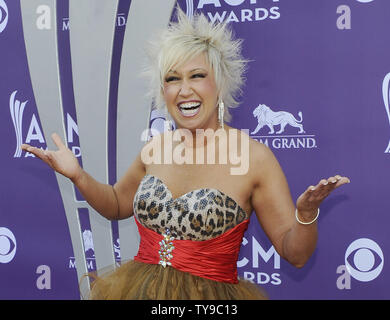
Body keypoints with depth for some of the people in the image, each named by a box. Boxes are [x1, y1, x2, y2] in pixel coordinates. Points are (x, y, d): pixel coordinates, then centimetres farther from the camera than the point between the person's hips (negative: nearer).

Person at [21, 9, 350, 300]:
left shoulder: (254, 157, -12)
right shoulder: (156, 148, 1)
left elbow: (295, 253, -8)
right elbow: (117, 204, 19)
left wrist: (306, 213, -28)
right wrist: (78, 175, 3)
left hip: (212, 296, -4)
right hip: (137, 291, 4)